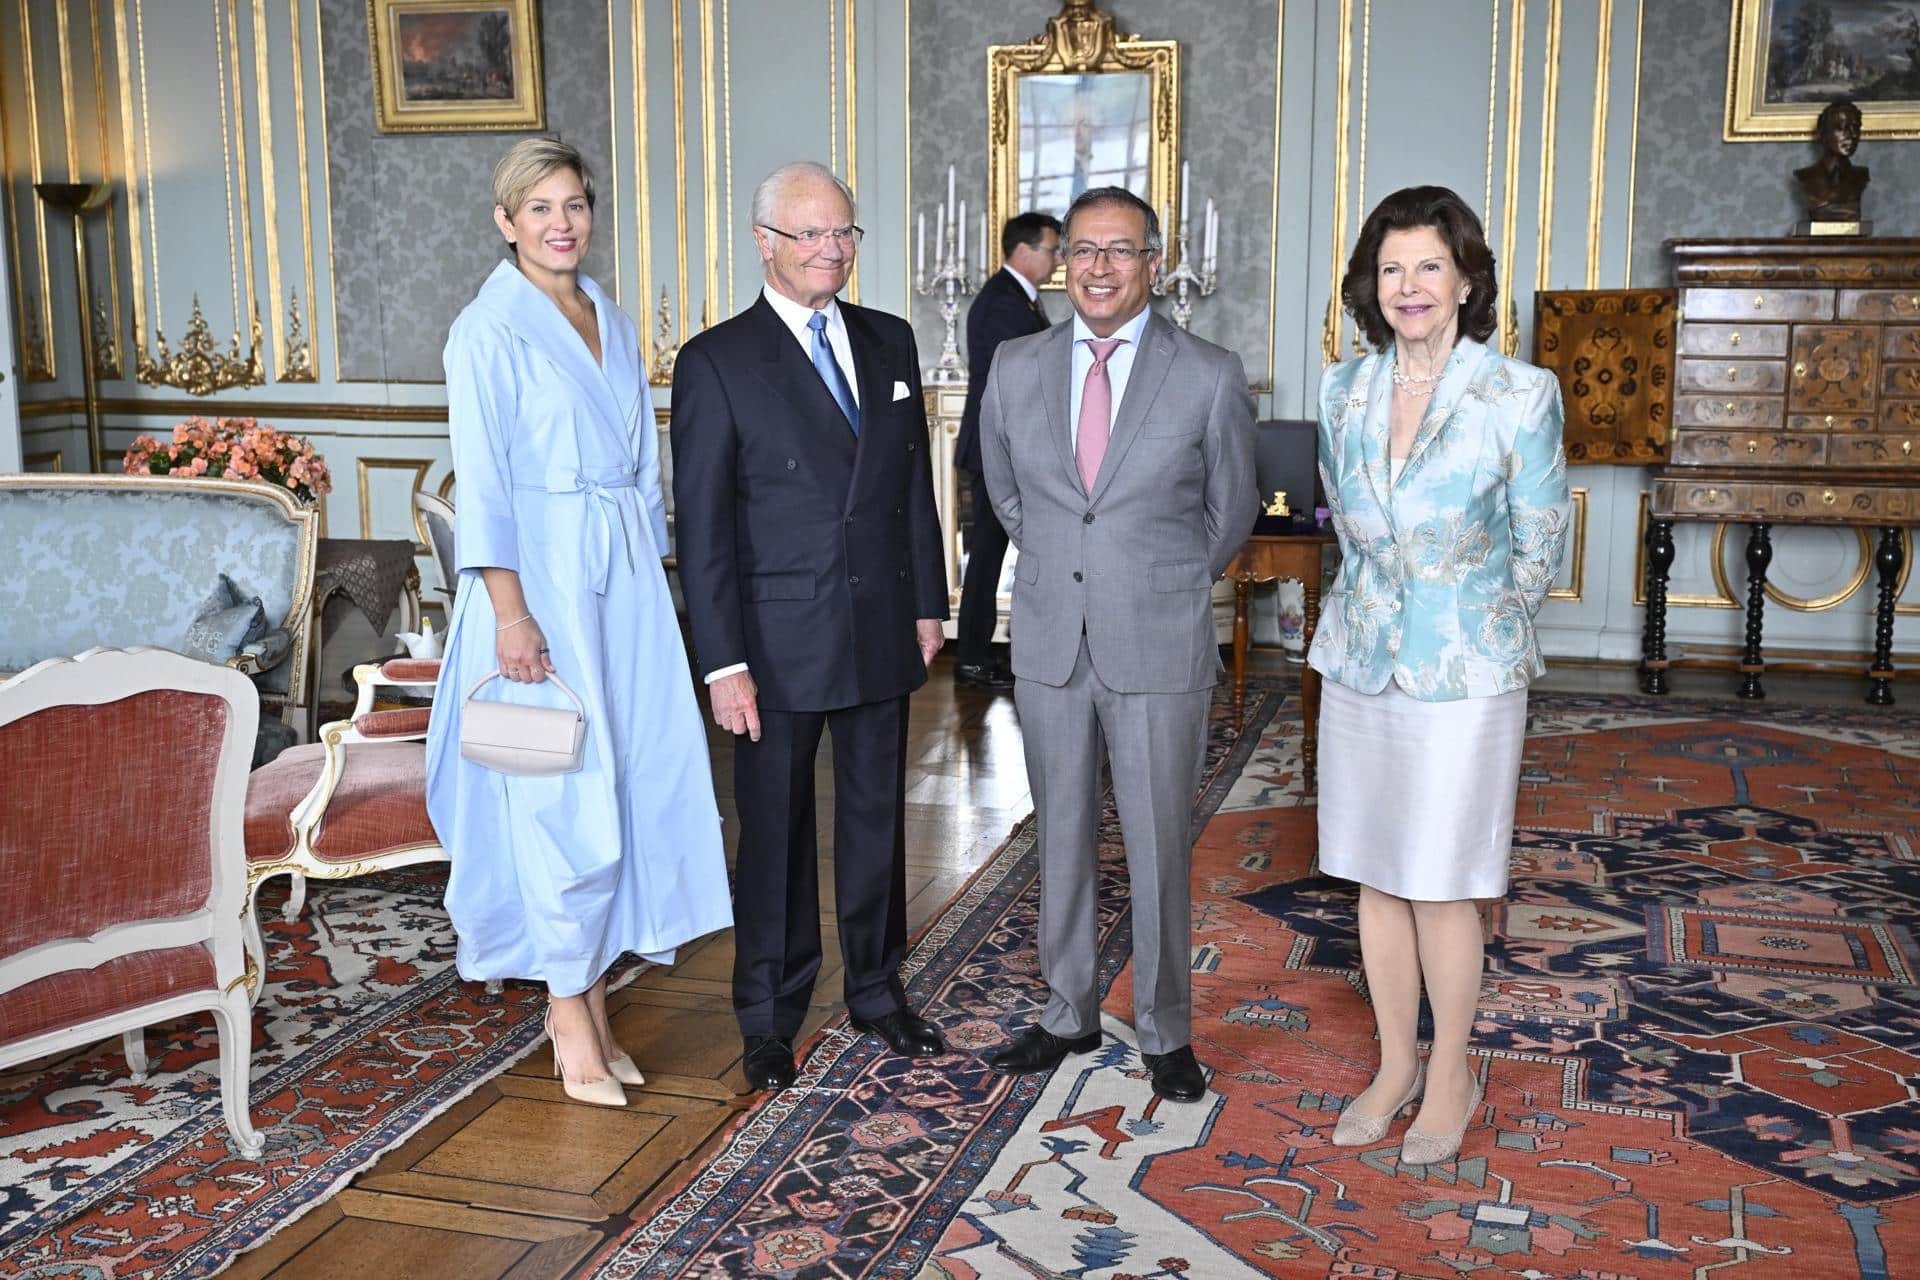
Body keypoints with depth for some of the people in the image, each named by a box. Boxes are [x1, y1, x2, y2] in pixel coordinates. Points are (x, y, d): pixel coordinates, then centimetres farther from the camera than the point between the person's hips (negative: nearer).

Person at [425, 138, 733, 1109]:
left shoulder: (612, 322, 14)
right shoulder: (490, 329, -6)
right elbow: (483, 482, -11)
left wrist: (653, 572, 12)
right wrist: (510, 610, -17)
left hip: (625, 575, 7)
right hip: (542, 577, -7)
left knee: (635, 776, 7)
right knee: (563, 791, -3)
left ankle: (592, 996, 20)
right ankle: (568, 1009, 10)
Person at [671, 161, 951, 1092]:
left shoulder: (890, 342, 8)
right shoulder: (716, 363, -8)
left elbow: (915, 483, 12)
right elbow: (702, 526, -10)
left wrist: (929, 602, 8)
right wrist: (723, 663, -14)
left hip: (882, 632, 5)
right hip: (779, 645, -4)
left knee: (877, 818, 16)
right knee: (775, 833, 8)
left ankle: (877, 989, 33)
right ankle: (770, 1016, 25)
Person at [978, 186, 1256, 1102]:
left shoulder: (1210, 378, -6)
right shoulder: (1016, 368, 3)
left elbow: (1230, 510, 7)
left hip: (1159, 650, -3)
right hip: (1049, 644, 3)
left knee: (1159, 848, 6)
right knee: (1062, 838, 13)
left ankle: (1165, 1032, 22)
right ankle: (1069, 1014, 29)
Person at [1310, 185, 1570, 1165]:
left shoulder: (1520, 396, -10)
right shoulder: (1345, 390, 3)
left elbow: (1538, 549, -1)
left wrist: (1461, 618, 7)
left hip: (1462, 675, -4)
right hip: (1359, 662, 5)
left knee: (1441, 889, 3)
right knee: (1375, 879, 12)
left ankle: (1451, 1079, 23)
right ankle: (1396, 1065, 29)